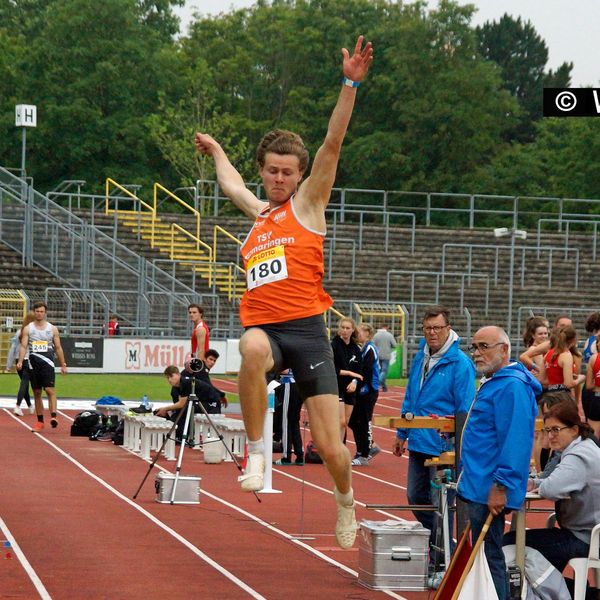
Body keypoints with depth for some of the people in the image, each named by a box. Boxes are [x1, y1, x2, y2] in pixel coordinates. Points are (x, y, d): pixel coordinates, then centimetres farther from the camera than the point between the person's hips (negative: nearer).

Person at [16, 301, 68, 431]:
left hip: (47, 362, -2)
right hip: (33, 363, 2)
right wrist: (20, 361, -17)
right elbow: (23, 346, -2)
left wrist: (63, 364, 7)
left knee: (50, 389, -16)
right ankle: (40, 421, 12)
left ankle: (53, 416, -25)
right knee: (37, 392, 6)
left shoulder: (52, 329, 7)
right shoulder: (28, 329, 7)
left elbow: (58, 348, 10)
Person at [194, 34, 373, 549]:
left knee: (330, 448, -4)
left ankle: (345, 501, 28)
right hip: (263, 327, 3)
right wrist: (214, 150, 62)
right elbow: (232, 183, 45)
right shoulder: (259, 214, 21)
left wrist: (350, 85, -14)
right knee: (252, 349, -39)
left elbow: (332, 145, -4)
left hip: (306, 328, -3)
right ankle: (256, 453, -28)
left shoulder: (306, 205, 8)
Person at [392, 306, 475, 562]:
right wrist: (402, 434, 19)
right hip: (418, 443, 7)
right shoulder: (420, 358, 9)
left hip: (443, 447, -7)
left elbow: (465, 410, -14)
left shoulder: (460, 363, -13)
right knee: (416, 497, 15)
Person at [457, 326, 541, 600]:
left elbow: (515, 441, -25)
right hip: (478, 488, 11)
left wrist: (500, 486, -27)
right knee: (485, 555, 15)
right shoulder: (493, 383, 17)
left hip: (490, 492, -11)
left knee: (488, 556, -7)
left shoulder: (511, 387, -17)